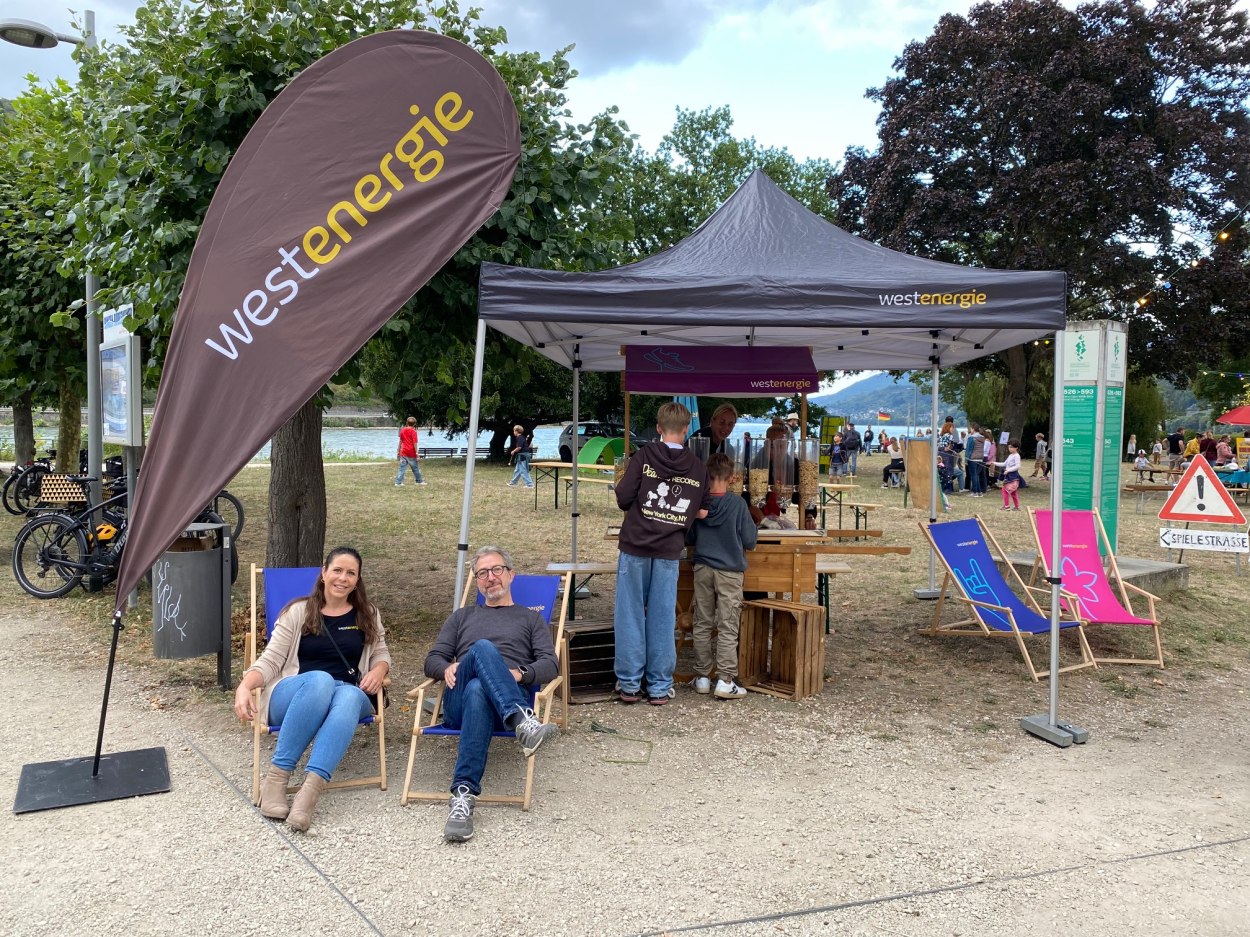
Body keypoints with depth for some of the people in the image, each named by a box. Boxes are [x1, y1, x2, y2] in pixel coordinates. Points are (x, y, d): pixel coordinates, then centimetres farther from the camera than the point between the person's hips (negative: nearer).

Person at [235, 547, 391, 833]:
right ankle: (276, 778, -36)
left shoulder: (368, 614, 15)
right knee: (320, 680, -39)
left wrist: (378, 670, -7)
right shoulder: (298, 611, 7)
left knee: (350, 696, -38)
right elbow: (271, 660, 2)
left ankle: (309, 791, -50)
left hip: (350, 694, 1)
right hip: (293, 695, -1)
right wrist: (244, 686, -17)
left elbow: (381, 653, 18)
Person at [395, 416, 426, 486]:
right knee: (415, 468, 10)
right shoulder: (413, 431, -9)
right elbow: (414, 443, -13)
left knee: (402, 467, 2)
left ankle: (398, 482, -5)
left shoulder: (402, 430, 7)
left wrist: (398, 451, 21)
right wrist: (417, 453, -11)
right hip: (411, 452, -4)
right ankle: (419, 481, 23)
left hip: (403, 452, 4)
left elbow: (400, 441, 14)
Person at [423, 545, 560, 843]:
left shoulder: (531, 619, 28)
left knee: (477, 691, -41)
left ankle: (463, 795, -54)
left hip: (511, 702, -1)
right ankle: (523, 724, -56)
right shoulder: (462, 617, 35)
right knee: (483, 648, -35)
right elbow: (432, 659, 23)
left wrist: (521, 674, -11)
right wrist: (447, 668, -3)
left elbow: (549, 664, 12)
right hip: (458, 701, 1)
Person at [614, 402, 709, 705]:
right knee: (662, 619, 8)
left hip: (635, 545, -2)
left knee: (630, 615, 6)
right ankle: (659, 687, 14)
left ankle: (629, 684, 11)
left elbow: (623, 499, -8)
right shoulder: (698, 468, 3)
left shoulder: (644, 456, -4)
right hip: (669, 551, 2)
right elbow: (702, 513, 7)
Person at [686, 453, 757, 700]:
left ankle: (702, 677, 16)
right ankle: (725, 681, -2)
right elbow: (750, 541, -6)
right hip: (730, 571, -3)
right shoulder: (737, 504, -12)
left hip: (702, 569, 3)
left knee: (702, 625, 11)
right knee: (727, 628, 1)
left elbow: (688, 538, 7)